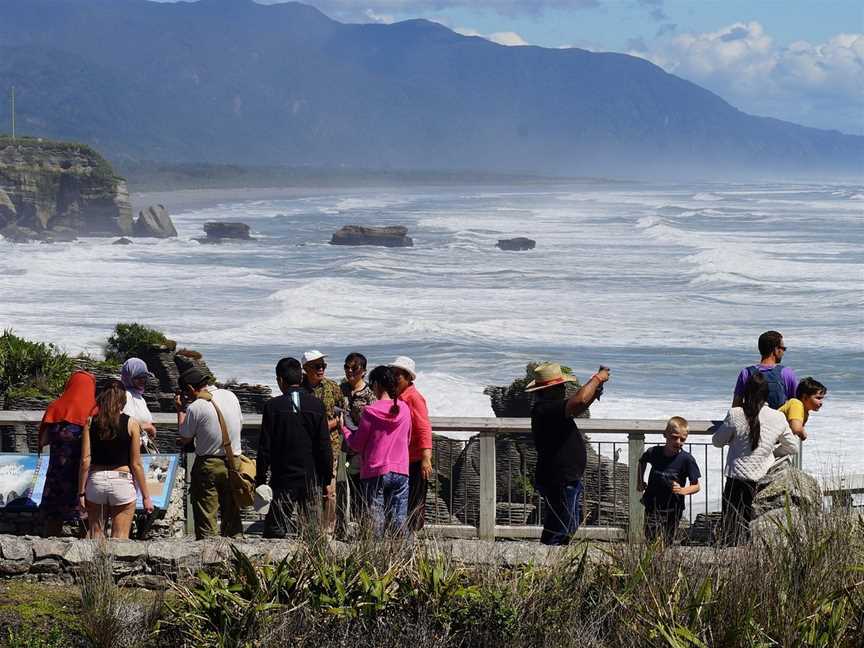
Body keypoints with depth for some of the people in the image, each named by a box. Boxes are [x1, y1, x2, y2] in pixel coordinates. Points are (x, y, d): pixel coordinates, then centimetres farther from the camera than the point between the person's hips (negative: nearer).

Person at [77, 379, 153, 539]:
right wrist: (145, 496, 3)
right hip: (122, 481, -2)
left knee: (95, 533, 14)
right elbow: (136, 464, -4)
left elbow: (85, 461, -3)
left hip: (96, 480, 2)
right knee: (120, 538, 2)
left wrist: (81, 491, 3)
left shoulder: (91, 422, -1)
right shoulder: (131, 424, -5)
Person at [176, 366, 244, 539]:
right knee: (232, 515, 13)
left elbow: (184, 439, -3)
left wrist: (180, 410, 6)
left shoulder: (195, 407, -14)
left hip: (208, 465, -5)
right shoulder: (231, 396, 2)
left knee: (206, 519, 1)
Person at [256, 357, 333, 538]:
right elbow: (325, 446, 0)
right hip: (311, 479, 2)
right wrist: (327, 479, 8)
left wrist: (260, 479, 4)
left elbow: (265, 447, -4)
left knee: (274, 531, 2)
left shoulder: (272, 406, -7)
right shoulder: (316, 405, -2)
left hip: (283, 481, -2)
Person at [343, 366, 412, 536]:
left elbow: (357, 445, -3)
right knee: (399, 522, 5)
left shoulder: (370, 412, -10)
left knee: (376, 522, 1)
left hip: (375, 473, -3)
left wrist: (344, 428, 12)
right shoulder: (404, 410, 0)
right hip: (400, 472, 3)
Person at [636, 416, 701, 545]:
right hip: (653, 505, 1)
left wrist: (683, 491, -28)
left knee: (667, 543, 9)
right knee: (652, 541, -9)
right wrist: (640, 482, 13)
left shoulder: (686, 459, -13)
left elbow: (696, 486, -9)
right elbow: (642, 462, 21)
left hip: (673, 509, -1)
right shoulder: (654, 452, -5)